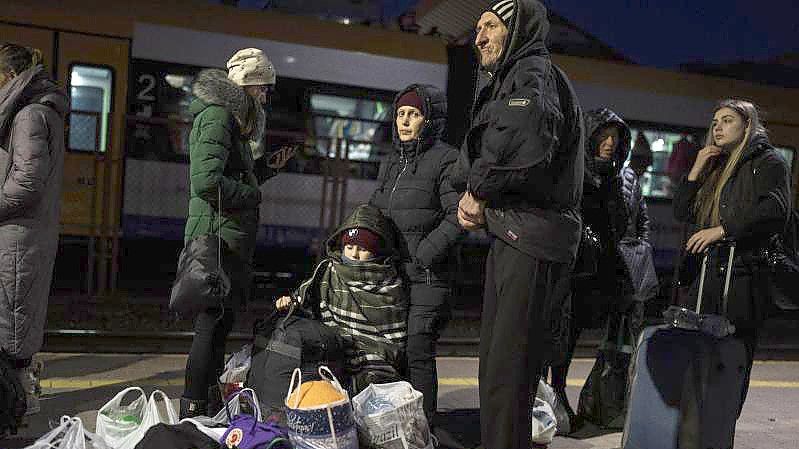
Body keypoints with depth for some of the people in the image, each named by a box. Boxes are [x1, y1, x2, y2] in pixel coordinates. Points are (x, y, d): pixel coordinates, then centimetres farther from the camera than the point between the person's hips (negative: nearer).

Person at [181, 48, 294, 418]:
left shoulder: (233, 119, 21)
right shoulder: (217, 116, -12)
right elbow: (208, 181, -24)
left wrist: (268, 165, 14)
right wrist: (251, 193, -11)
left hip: (230, 240, 11)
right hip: (219, 237, -11)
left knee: (219, 324, 16)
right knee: (213, 325, -8)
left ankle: (211, 411, 26)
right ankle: (193, 413, -1)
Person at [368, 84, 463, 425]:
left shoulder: (444, 160, -4)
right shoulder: (390, 165, 20)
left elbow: (458, 215, -12)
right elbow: (375, 211, 27)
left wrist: (427, 251, -18)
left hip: (425, 275, -7)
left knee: (418, 352, -10)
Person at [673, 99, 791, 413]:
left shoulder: (767, 161, 2)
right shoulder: (716, 167, 24)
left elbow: (776, 210, -16)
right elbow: (681, 213, 19)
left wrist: (722, 229, -22)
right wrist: (697, 170, 8)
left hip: (743, 277, -7)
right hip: (707, 275, 7)